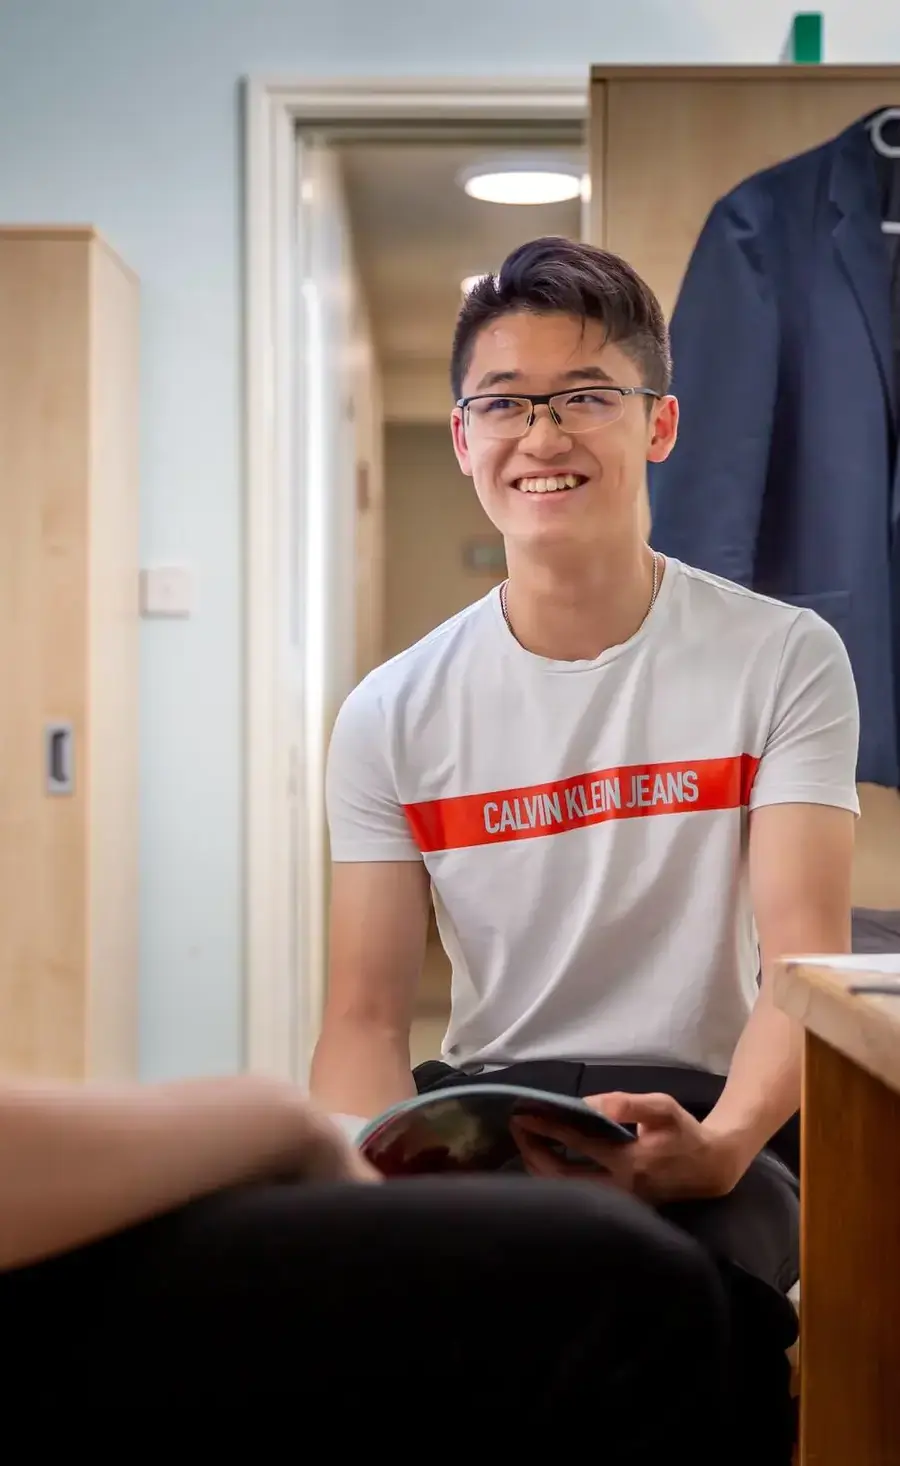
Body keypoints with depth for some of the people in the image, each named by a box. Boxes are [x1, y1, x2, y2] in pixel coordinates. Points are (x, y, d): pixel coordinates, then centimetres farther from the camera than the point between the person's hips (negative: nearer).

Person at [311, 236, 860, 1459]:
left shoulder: (785, 662, 0)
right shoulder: (395, 714, 6)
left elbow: (805, 962, -9)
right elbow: (366, 1017, 3)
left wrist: (722, 1144, -30)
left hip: (702, 1105, -2)